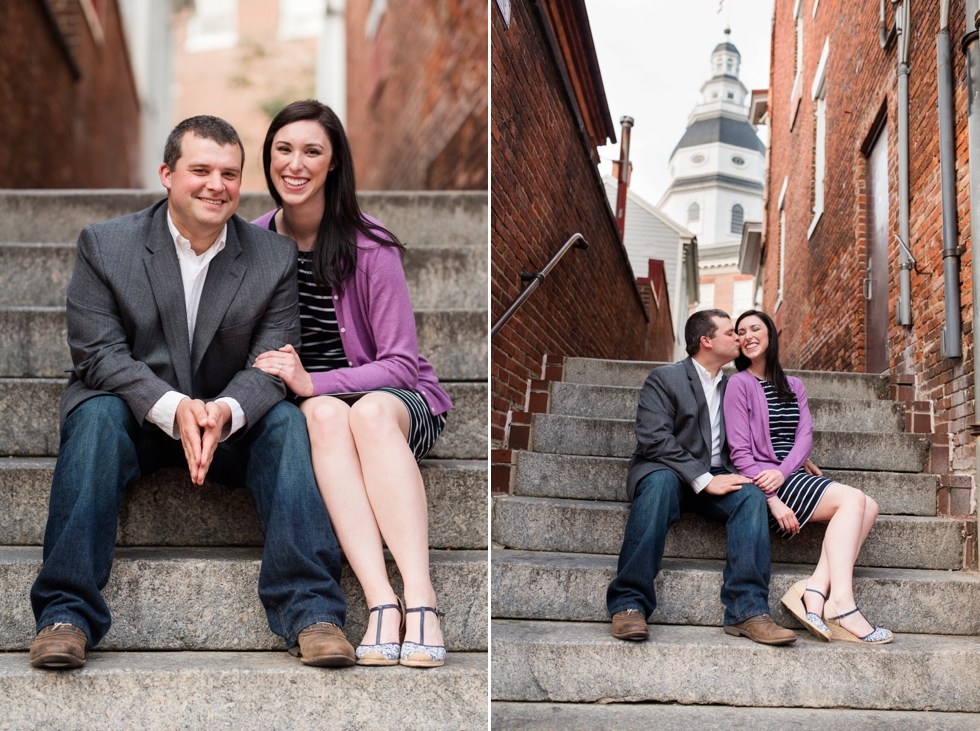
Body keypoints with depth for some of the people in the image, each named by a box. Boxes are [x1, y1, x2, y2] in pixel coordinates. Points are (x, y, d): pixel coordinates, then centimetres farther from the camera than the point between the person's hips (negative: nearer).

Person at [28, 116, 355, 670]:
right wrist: (173, 409, -30)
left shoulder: (276, 259, -1)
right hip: (137, 417, -1)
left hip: (234, 422, 1)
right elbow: (99, 353, -12)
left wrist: (224, 412, -32)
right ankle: (65, 613, -33)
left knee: (289, 421, -28)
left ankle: (312, 610, -33)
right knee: (97, 417, -32)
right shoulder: (105, 245, -4)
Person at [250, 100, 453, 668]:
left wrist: (313, 381, -26)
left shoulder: (370, 248, -9)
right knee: (327, 415, -35)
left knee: (370, 412, -37)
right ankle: (381, 604, -47)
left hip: (395, 400, -2)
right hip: (303, 409, 2)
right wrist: (298, 385, -9)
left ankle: (421, 602, -48)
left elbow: (401, 364, -12)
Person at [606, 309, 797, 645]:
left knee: (751, 494, -26)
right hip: (667, 470, -5)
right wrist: (703, 479, -22)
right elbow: (653, 438, -14)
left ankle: (747, 611, -36)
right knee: (661, 483, -38)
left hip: (715, 477, 5)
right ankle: (629, 604, -39)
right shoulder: (664, 378, 0)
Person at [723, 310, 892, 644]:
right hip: (763, 482, -6)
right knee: (852, 499, -23)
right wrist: (773, 501, -19)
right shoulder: (740, 383, 0)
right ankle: (842, 605, -32)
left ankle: (815, 590, -28)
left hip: (792, 476, 6)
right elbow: (740, 452, -8)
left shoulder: (794, 386, 20)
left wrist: (782, 472, -16)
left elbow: (805, 436, 6)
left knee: (869, 507, -16)